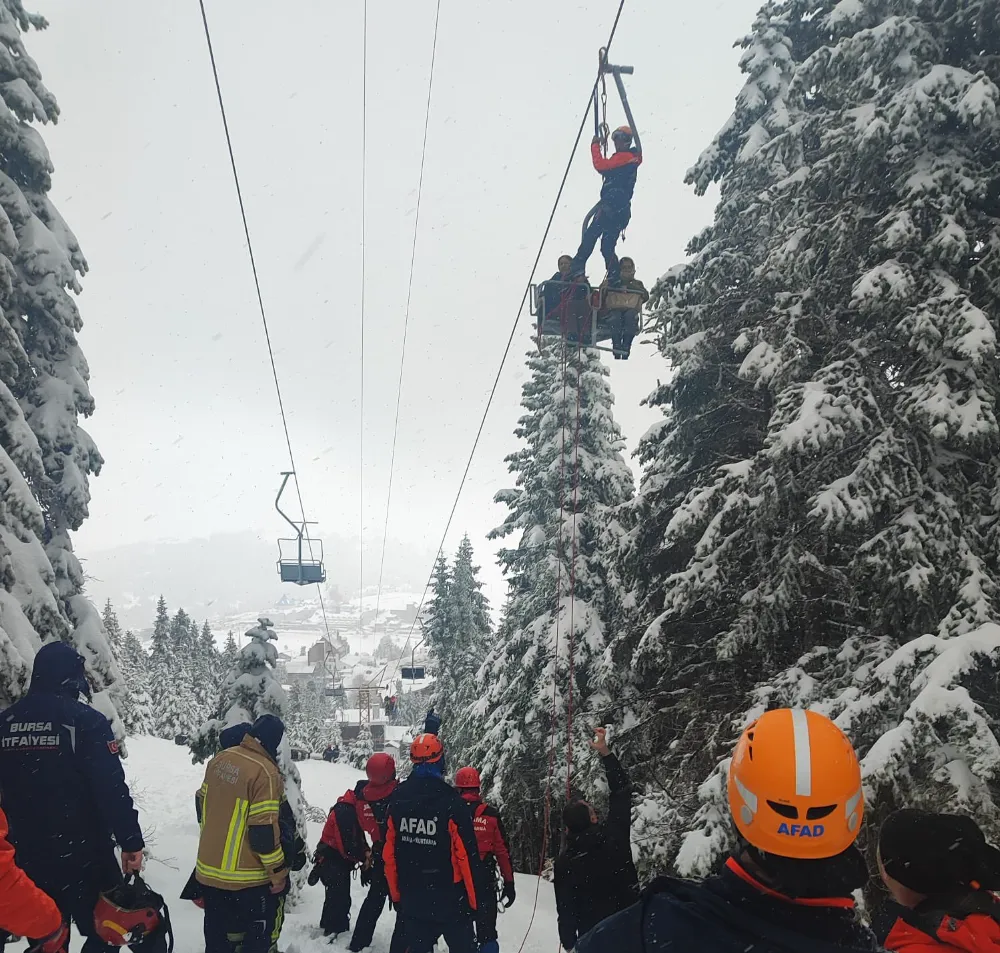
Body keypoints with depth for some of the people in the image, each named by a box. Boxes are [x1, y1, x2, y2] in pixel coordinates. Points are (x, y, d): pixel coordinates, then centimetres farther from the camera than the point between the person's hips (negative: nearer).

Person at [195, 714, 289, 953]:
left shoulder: (219, 759, 0)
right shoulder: (265, 772, -23)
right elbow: (264, 833, -23)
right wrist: (279, 873, -11)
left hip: (209, 868, 7)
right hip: (248, 877, -7)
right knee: (260, 933, 12)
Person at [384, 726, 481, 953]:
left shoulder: (397, 800, -4)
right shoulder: (451, 802, -18)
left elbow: (389, 853, 2)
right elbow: (467, 854, -14)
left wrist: (396, 895, 13)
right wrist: (473, 899, -2)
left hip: (412, 901, 4)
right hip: (450, 900, -4)